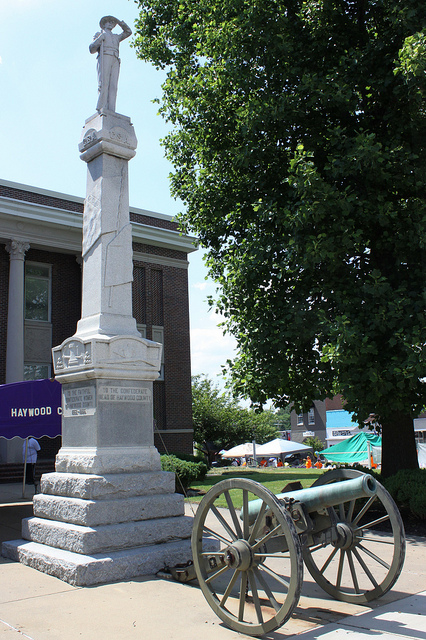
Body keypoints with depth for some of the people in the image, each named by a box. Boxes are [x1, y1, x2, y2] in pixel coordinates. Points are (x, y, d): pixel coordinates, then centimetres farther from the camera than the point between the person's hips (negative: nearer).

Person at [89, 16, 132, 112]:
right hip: (104, 57, -4)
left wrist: (120, 22, 28)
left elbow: (128, 32, 37)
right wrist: (99, 39, -1)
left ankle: (111, 111, -28)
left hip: (115, 61, 4)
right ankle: (101, 109, -32)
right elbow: (91, 49, 13)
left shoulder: (116, 37, 39)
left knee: (113, 86, -15)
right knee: (104, 83, -21)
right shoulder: (99, 34, 26)